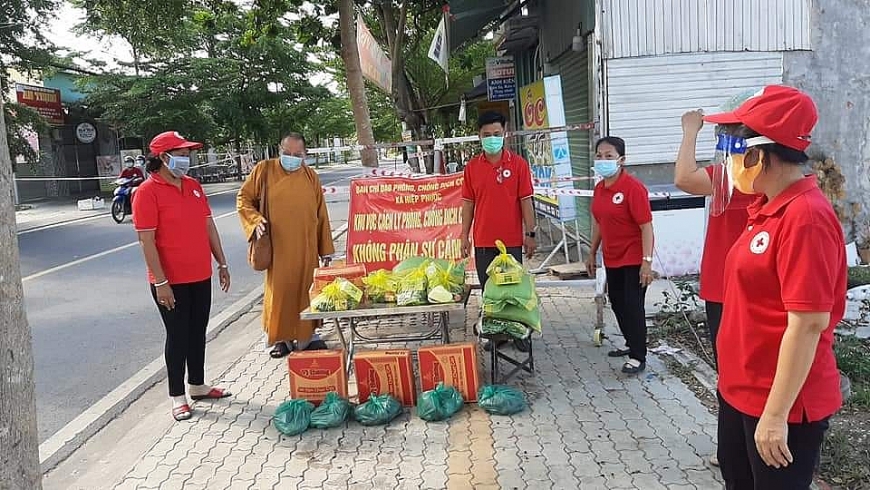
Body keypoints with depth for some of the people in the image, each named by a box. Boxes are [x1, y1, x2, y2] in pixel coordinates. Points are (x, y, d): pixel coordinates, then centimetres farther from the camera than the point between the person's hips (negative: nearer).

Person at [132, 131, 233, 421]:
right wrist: (160, 282, -19)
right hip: (171, 281, -6)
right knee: (178, 337, 2)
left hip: (201, 277, 6)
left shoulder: (194, 186, 9)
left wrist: (222, 263, 12)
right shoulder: (148, 192, -12)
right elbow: (146, 240, -16)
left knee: (198, 333, 15)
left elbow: (209, 226, 13)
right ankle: (177, 397, 16)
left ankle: (197, 386, 31)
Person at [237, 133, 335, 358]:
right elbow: (244, 199, 7)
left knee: (306, 289, 7)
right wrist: (255, 220, -12)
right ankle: (280, 338, 17)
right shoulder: (264, 170, 0)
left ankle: (308, 334, 21)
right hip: (278, 248, -2)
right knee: (279, 290, 3)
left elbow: (321, 215, 8)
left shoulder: (310, 176, 6)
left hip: (306, 249, 2)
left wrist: (326, 249, 7)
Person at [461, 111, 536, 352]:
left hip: (512, 240, -2)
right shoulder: (472, 166, 3)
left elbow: (526, 201, -3)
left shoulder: (518, 163, -4)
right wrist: (465, 235, 5)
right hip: (483, 241, 2)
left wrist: (530, 234, -6)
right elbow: (468, 203, 7)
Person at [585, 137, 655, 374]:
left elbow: (646, 226, -20)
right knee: (617, 302, 17)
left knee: (633, 306, -3)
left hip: (633, 259, -8)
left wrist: (647, 261, -24)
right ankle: (631, 343, 36)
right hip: (612, 258, 8)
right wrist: (592, 253, 18)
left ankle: (638, 357, 8)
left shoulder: (634, 188, -19)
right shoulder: (599, 188, 5)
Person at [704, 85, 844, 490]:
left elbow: (809, 324, -26)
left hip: (782, 402, -9)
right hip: (741, 388, 9)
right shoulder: (768, 208, 5)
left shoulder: (805, 217, -23)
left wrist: (776, 413, -23)